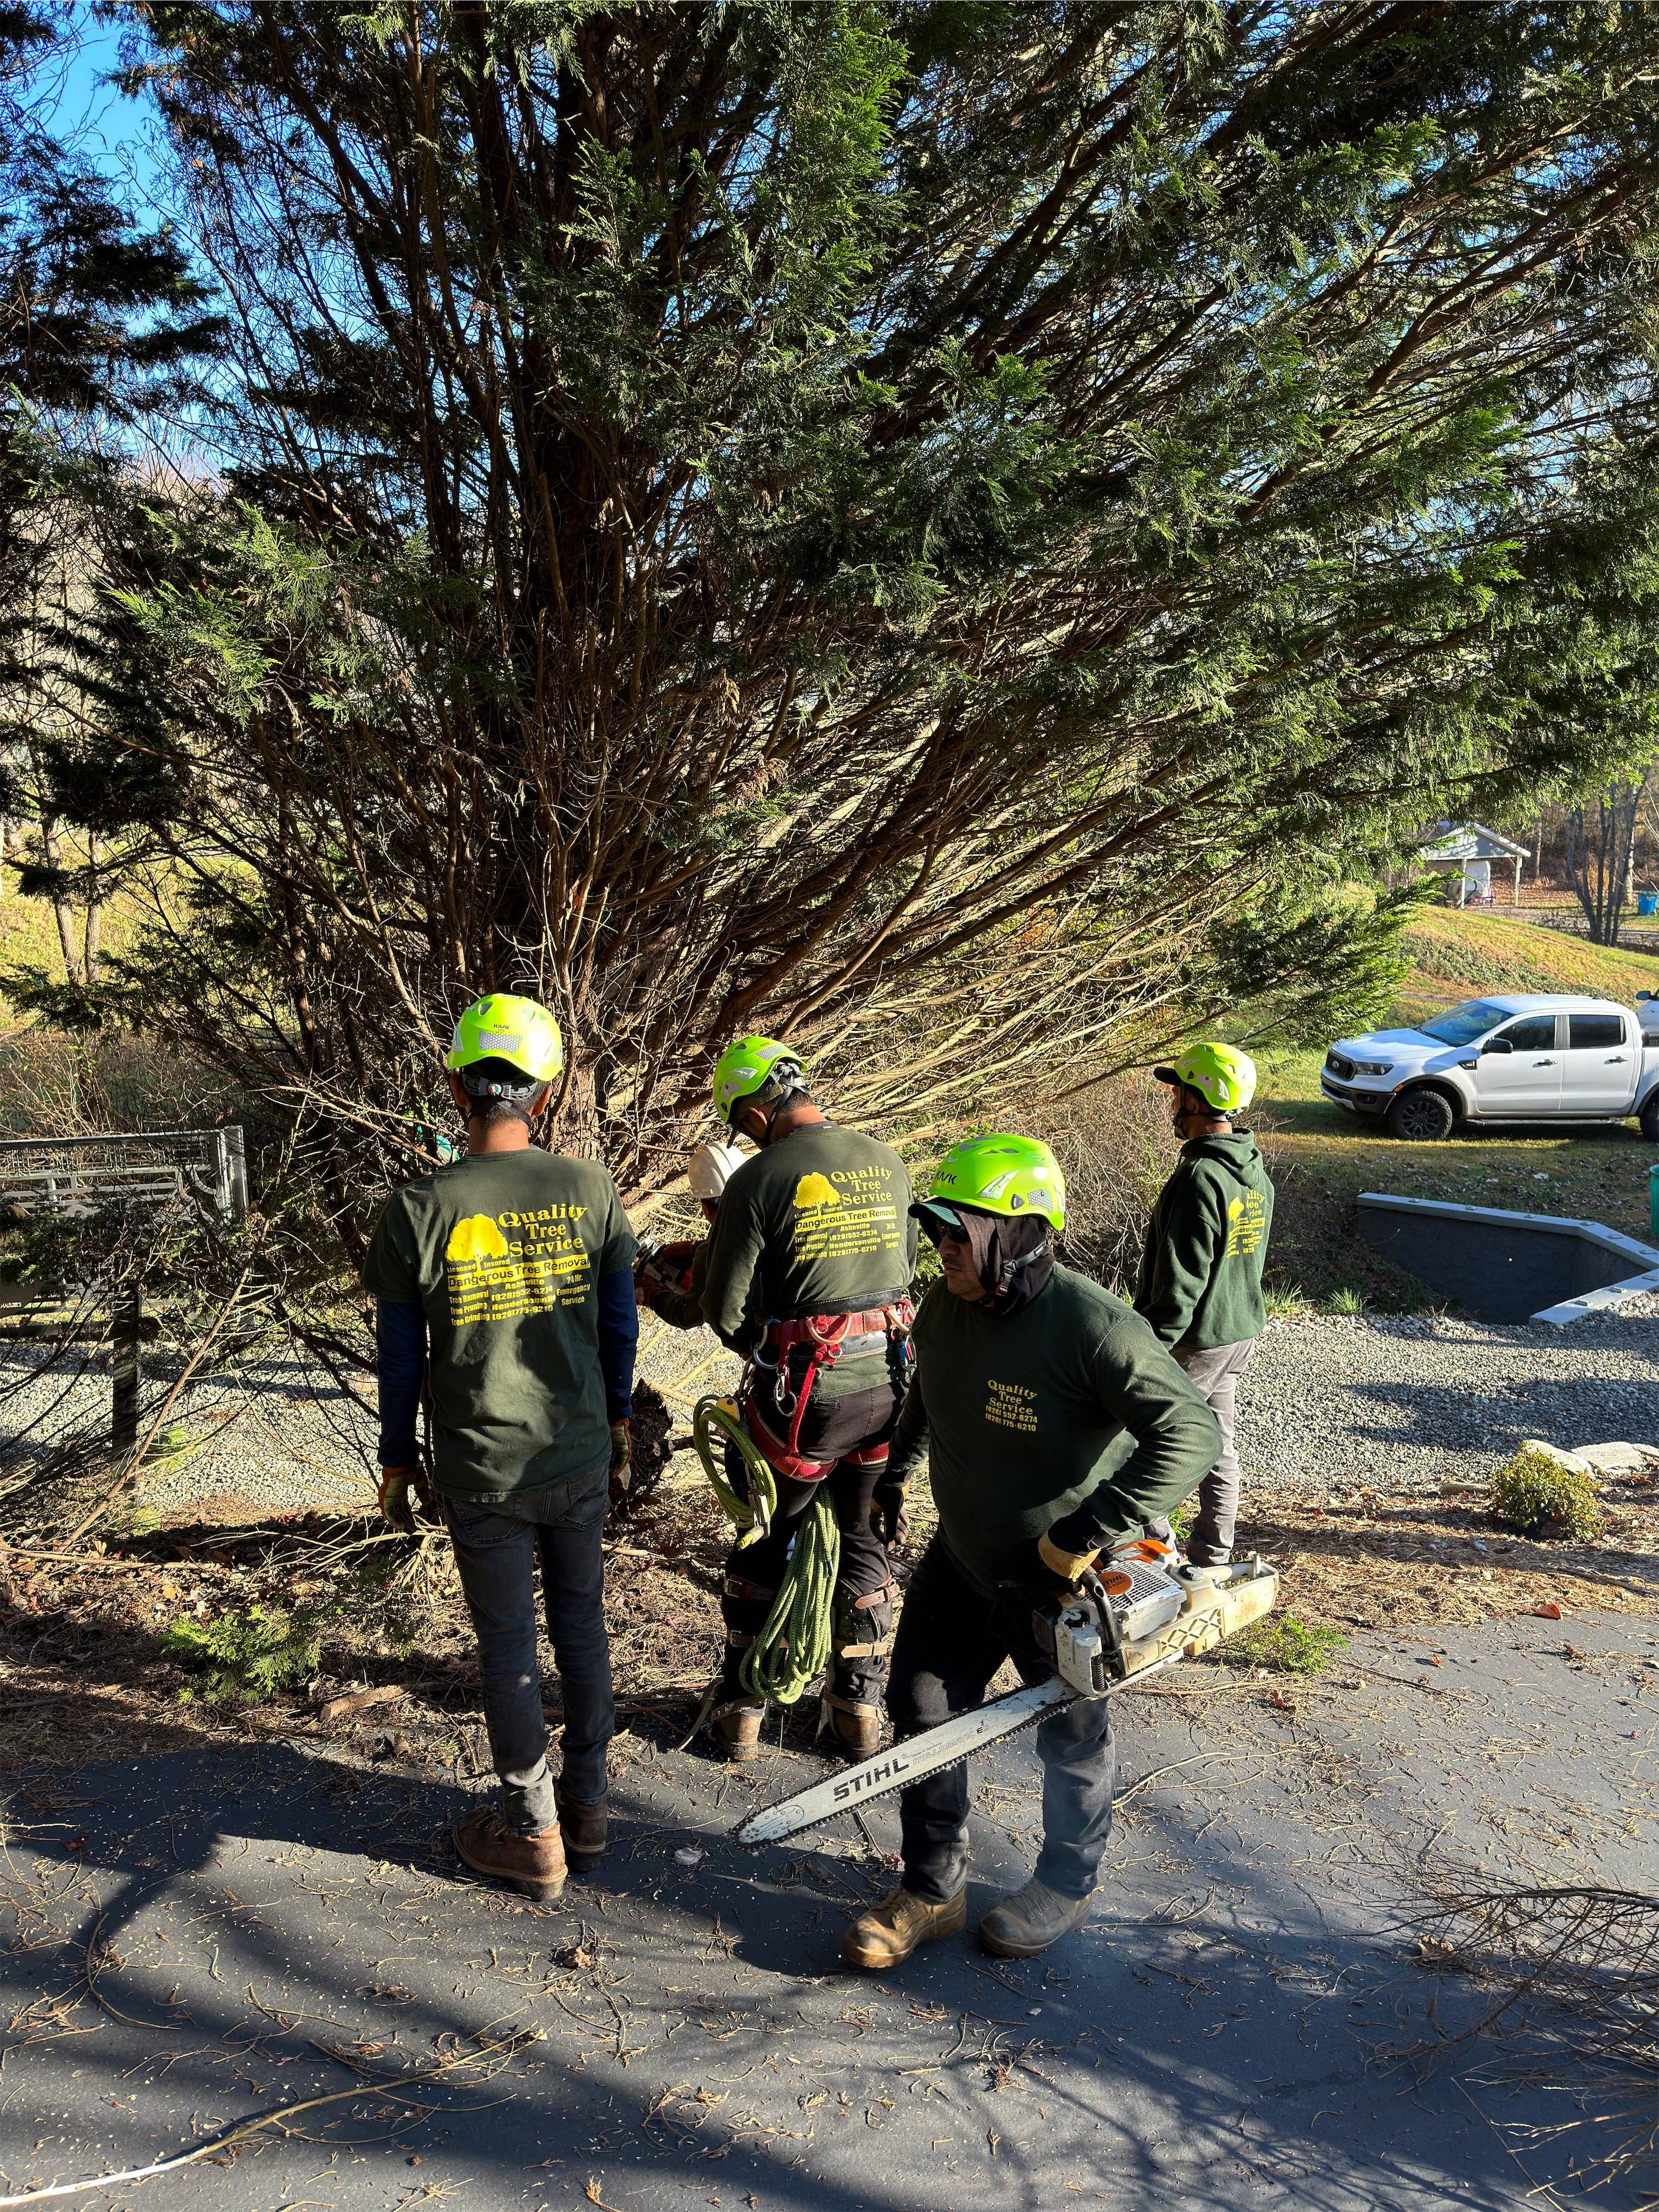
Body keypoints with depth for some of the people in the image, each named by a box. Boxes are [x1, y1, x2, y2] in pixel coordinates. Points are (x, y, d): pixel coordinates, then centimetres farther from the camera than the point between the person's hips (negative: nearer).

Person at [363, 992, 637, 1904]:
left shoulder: (418, 1208, -15)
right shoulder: (590, 1189, -8)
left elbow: (401, 1357, -6)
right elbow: (620, 1326, 1)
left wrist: (398, 1461, 8)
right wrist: (618, 1427, 16)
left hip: (482, 1472, -2)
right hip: (580, 1459, 3)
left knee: (506, 1641, 11)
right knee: (580, 1623, 18)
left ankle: (532, 1832, 24)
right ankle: (586, 1801, 32)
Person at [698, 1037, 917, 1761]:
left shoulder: (760, 1179, -15)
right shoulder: (887, 1164, 1)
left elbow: (724, 1309, -11)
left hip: (802, 1397, -4)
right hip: (887, 1387, 4)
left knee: (761, 1547, 16)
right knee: (866, 1546, 20)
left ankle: (742, 1708, 27)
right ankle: (859, 1707, 30)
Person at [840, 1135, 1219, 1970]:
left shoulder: (1094, 1326, -30)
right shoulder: (943, 1311, -7)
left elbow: (1190, 1431, -33)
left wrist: (1091, 1534, -34)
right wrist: (896, 1470, 18)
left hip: (1061, 1583, -6)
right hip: (960, 1559, 6)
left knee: (1072, 1738, 16)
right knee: (923, 1713, 10)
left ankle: (1066, 1885, 40)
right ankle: (930, 1891, 29)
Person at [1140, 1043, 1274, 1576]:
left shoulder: (1200, 1179, -24)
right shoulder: (1256, 1174, 6)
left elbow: (1180, 1279, -24)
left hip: (1194, 1340, -9)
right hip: (1241, 1331, 9)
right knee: (1217, 1444, 16)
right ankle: (1212, 1558, 25)